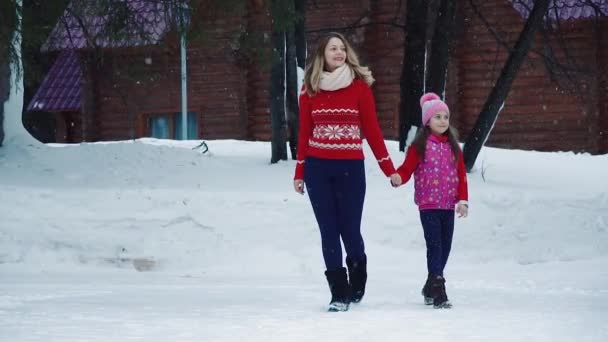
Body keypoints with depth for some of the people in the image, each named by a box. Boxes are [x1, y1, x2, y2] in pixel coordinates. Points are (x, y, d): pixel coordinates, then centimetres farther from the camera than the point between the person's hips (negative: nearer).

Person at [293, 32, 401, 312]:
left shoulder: (359, 86, 1)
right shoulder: (310, 89, 6)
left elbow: (372, 129, 2)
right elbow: (304, 133, 11)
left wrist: (389, 168, -1)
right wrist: (299, 173, 11)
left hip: (351, 167, -2)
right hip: (317, 168, 2)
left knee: (350, 230, -2)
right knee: (329, 232, 1)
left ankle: (357, 286, 22)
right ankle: (339, 294, 6)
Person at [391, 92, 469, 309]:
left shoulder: (453, 147, 11)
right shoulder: (419, 146, -4)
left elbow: (461, 175, 11)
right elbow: (407, 168, -8)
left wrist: (462, 200, 2)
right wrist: (397, 178, -30)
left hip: (448, 206, 5)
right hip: (428, 205, -5)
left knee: (445, 246, 10)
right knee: (435, 245, -11)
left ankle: (431, 287, 24)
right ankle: (437, 290, -12)